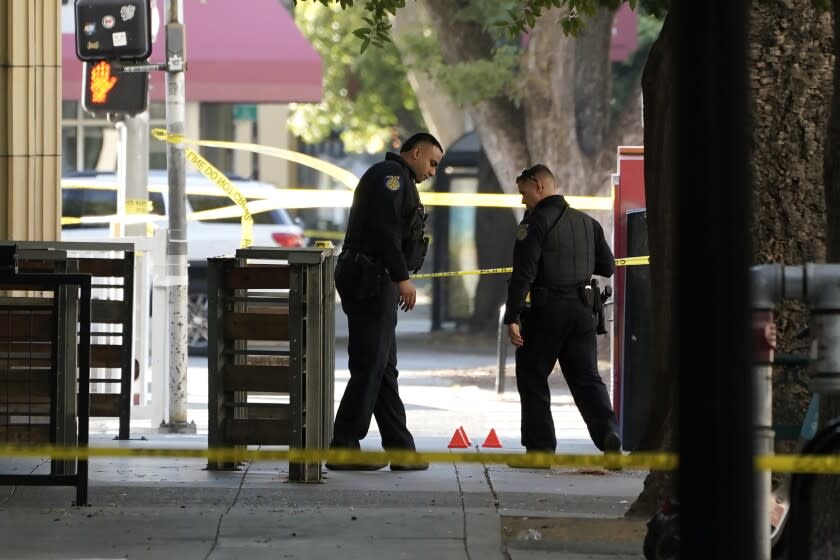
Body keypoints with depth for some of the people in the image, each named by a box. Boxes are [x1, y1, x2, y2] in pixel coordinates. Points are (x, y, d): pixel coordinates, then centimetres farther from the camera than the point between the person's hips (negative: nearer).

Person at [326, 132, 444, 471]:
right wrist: (402, 277, -22)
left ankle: (401, 450, 14)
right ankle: (343, 448, -10)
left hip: (374, 283, 11)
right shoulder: (392, 174, -8)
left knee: (383, 368, 11)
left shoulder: (396, 179, 26)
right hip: (373, 280, -11)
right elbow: (385, 227, -20)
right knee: (369, 366, -10)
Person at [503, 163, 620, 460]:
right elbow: (608, 266, 18)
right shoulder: (587, 222, 13)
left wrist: (512, 317, -16)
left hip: (546, 310, -6)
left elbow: (523, 273, -15)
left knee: (532, 377, 6)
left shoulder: (537, 221, -8)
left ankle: (540, 447, 5)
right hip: (582, 310, 6)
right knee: (587, 378, 7)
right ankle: (607, 432, -14)